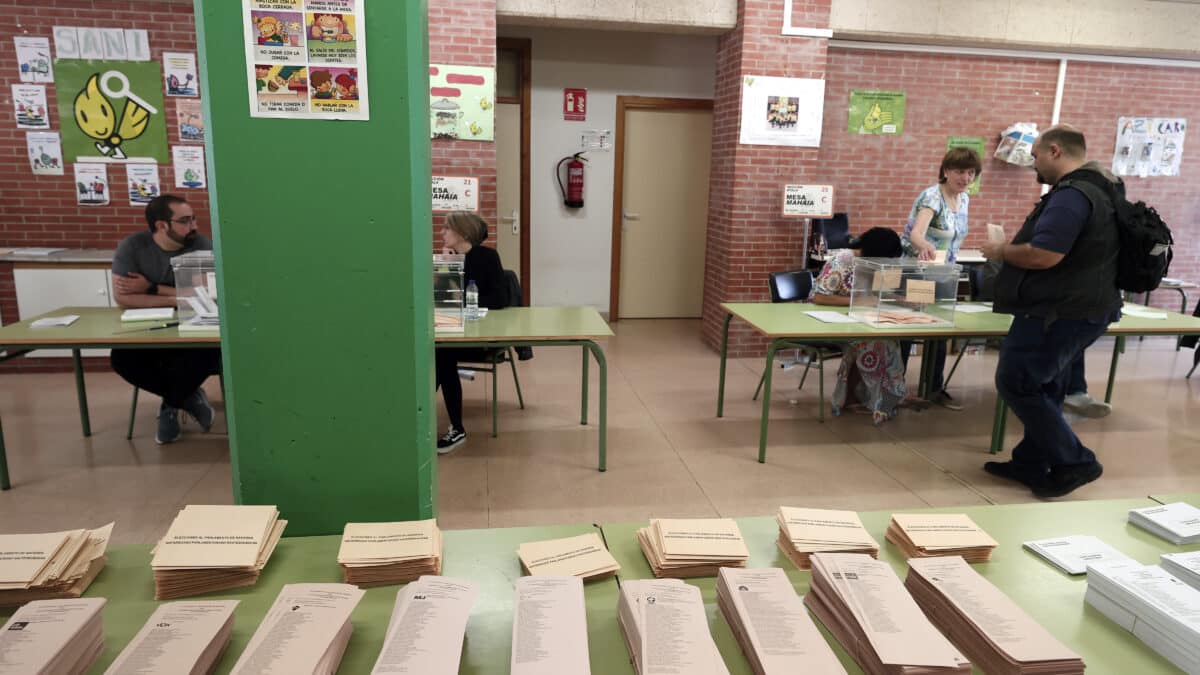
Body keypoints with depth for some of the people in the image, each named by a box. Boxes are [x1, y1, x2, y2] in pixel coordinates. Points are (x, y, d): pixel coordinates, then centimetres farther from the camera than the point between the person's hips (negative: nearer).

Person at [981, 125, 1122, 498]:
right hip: (1080, 308, 11)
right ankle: (1030, 464, 24)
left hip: (1059, 313, -11)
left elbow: (1042, 255, -29)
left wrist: (1001, 251, -11)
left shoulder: (1072, 195, -21)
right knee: (1043, 388, 16)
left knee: (1015, 384, -3)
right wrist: (1012, 249, 15)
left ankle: (1074, 462, 2)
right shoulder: (1100, 188, 14)